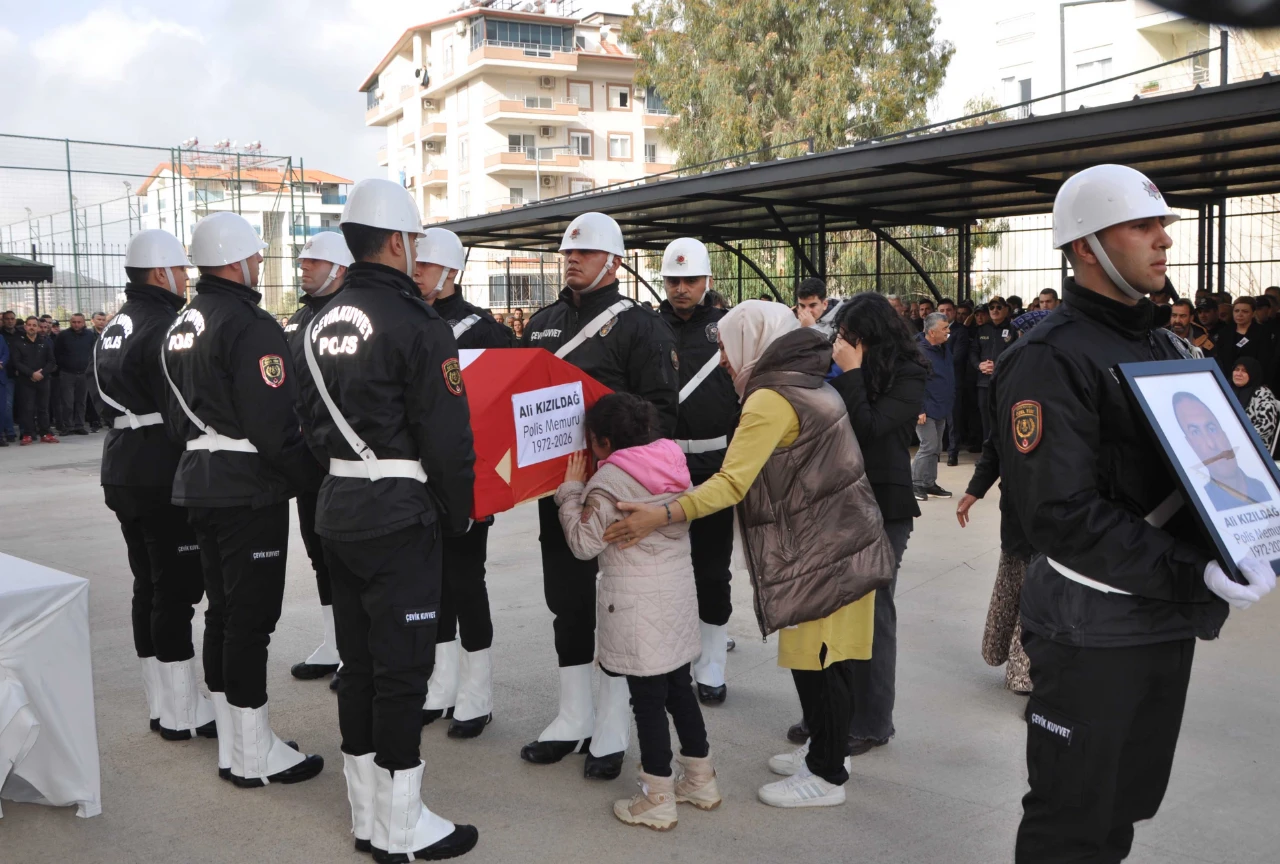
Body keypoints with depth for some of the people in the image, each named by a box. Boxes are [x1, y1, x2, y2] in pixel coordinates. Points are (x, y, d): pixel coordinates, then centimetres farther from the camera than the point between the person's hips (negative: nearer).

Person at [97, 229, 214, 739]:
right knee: (176, 590, -3)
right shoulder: (164, 326, -16)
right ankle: (184, 712, 4)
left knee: (148, 587, 14)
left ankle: (162, 706, 23)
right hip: (166, 476, -10)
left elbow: (107, 401, 19)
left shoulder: (111, 330, 15)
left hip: (123, 472, 10)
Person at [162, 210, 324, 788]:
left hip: (200, 483, 10)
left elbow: (175, 415, 19)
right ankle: (255, 756, 8)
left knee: (224, 611, 15)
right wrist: (311, 473, -11)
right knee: (252, 616, -2)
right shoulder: (250, 325, -17)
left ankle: (231, 747, 26)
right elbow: (274, 424, -23)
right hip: (250, 490, -10)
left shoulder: (183, 325, 13)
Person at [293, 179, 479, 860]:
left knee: (359, 660, 15)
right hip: (399, 516, -8)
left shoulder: (322, 323, 11)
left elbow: (313, 421, 16)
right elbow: (447, 435, -16)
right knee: (401, 667, 0)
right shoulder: (415, 322, -15)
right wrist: (458, 515, -4)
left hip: (338, 507, 8)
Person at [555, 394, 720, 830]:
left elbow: (584, 542, -11)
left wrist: (571, 490, -2)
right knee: (680, 688, 17)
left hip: (636, 605, -7)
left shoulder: (609, 479, -14)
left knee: (647, 700, 0)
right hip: (679, 595, 7)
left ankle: (657, 802, 8)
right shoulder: (673, 465, 6)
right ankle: (701, 781, 28)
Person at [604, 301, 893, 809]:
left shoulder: (771, 399, -17)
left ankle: (826, 776, 11)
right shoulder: (808, 383, 14)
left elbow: (732, 483, -26)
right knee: (824, 658, 18)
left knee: (817, 659, 0)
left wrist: (661, 516, -31)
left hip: (821, 553, -10)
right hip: (836, 541, 10)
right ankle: (826, 749, 30)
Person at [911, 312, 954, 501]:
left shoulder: (945, 347, 9)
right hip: (926, 409, -9)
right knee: (929, 446, -10)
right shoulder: (918, 351, -18)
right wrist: (918, 409, -22)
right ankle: (914, 484, 1)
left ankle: (929, 484, 21)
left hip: (941, 408, 9)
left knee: (935, 448, 12)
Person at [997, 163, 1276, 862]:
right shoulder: (1049, 360, -17)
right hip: (1093, 629, -8)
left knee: (1129, 803, 20)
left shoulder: (1162, 348, 13)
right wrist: (1192, 573, -27)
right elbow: (1061, 515, -24)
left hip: (1171, 619, 8)